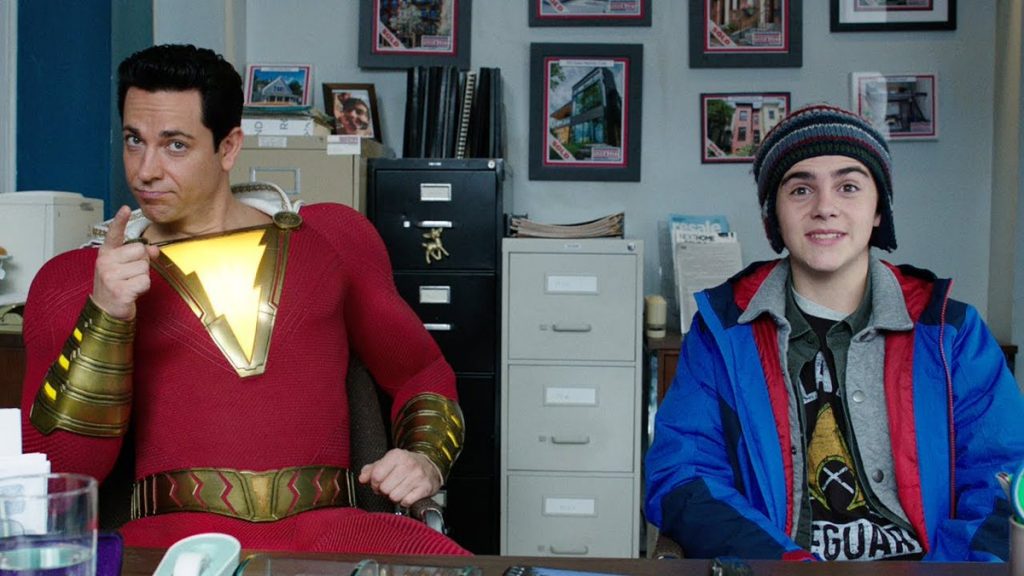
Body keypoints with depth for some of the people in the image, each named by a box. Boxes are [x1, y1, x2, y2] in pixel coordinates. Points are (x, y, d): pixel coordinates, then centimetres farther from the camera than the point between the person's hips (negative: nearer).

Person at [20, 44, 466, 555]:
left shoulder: (332, 237, 17)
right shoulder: (74, 279, 13)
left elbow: (422, 374, 26)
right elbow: (58, 471, 3)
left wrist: (425, 457, 5)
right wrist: (105, 316, -9)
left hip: (326, 529, 1)